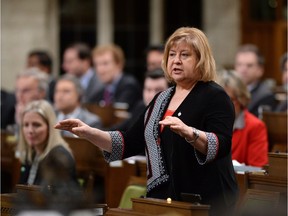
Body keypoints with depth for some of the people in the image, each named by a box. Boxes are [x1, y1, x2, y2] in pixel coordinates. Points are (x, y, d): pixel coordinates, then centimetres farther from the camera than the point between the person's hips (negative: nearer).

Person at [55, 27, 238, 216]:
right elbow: (129, 143, 15)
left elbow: (221, 145, -21)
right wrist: (89, 133, 3)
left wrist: (189, 133, -38)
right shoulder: (161, 100, 15)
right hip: (163, 200, 7)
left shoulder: (215, 97, -6)